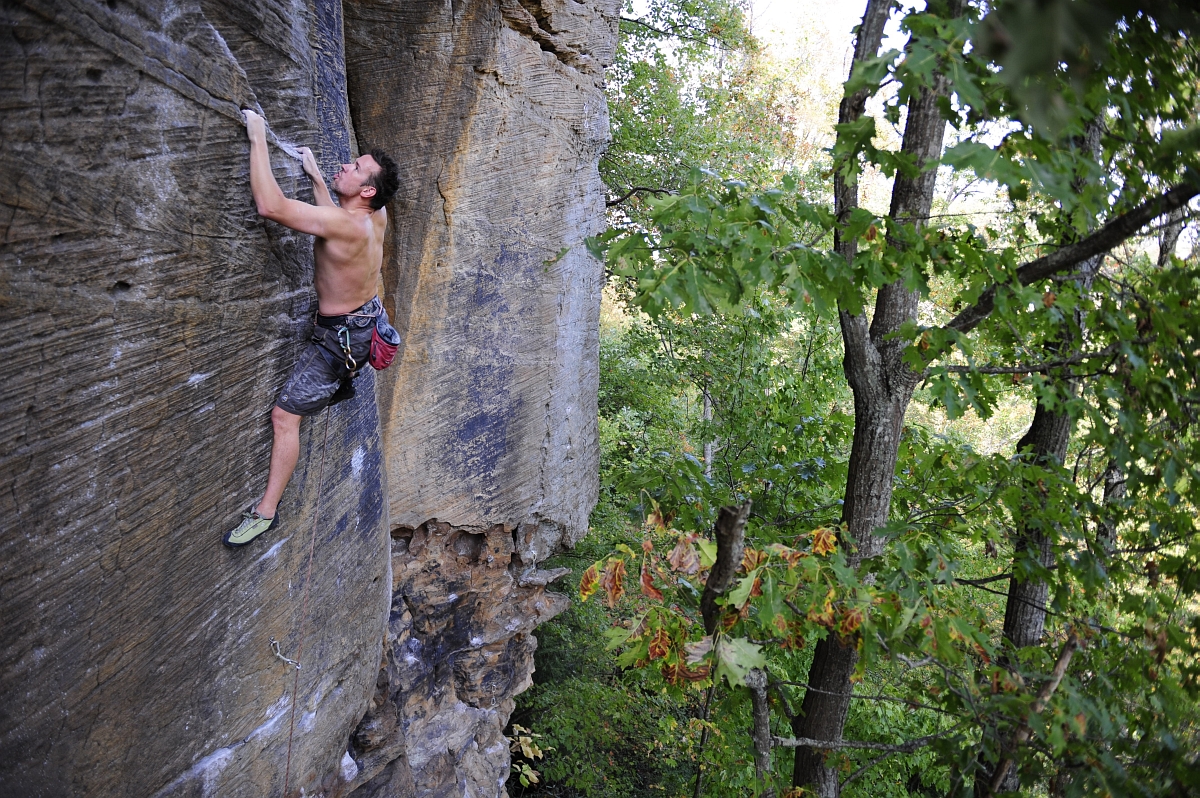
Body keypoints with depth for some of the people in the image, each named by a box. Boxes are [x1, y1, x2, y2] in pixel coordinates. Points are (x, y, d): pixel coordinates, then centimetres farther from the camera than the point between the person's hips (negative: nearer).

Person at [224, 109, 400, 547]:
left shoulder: (347, 227, -34)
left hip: (340, 337, -8)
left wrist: (258, 139, -33)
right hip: (370, 316, 9)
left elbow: (271, 205, -41)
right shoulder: (377, 215, -8)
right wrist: (314, 174, 15)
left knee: (285, 416, -7)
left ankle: (267, 510, -1)